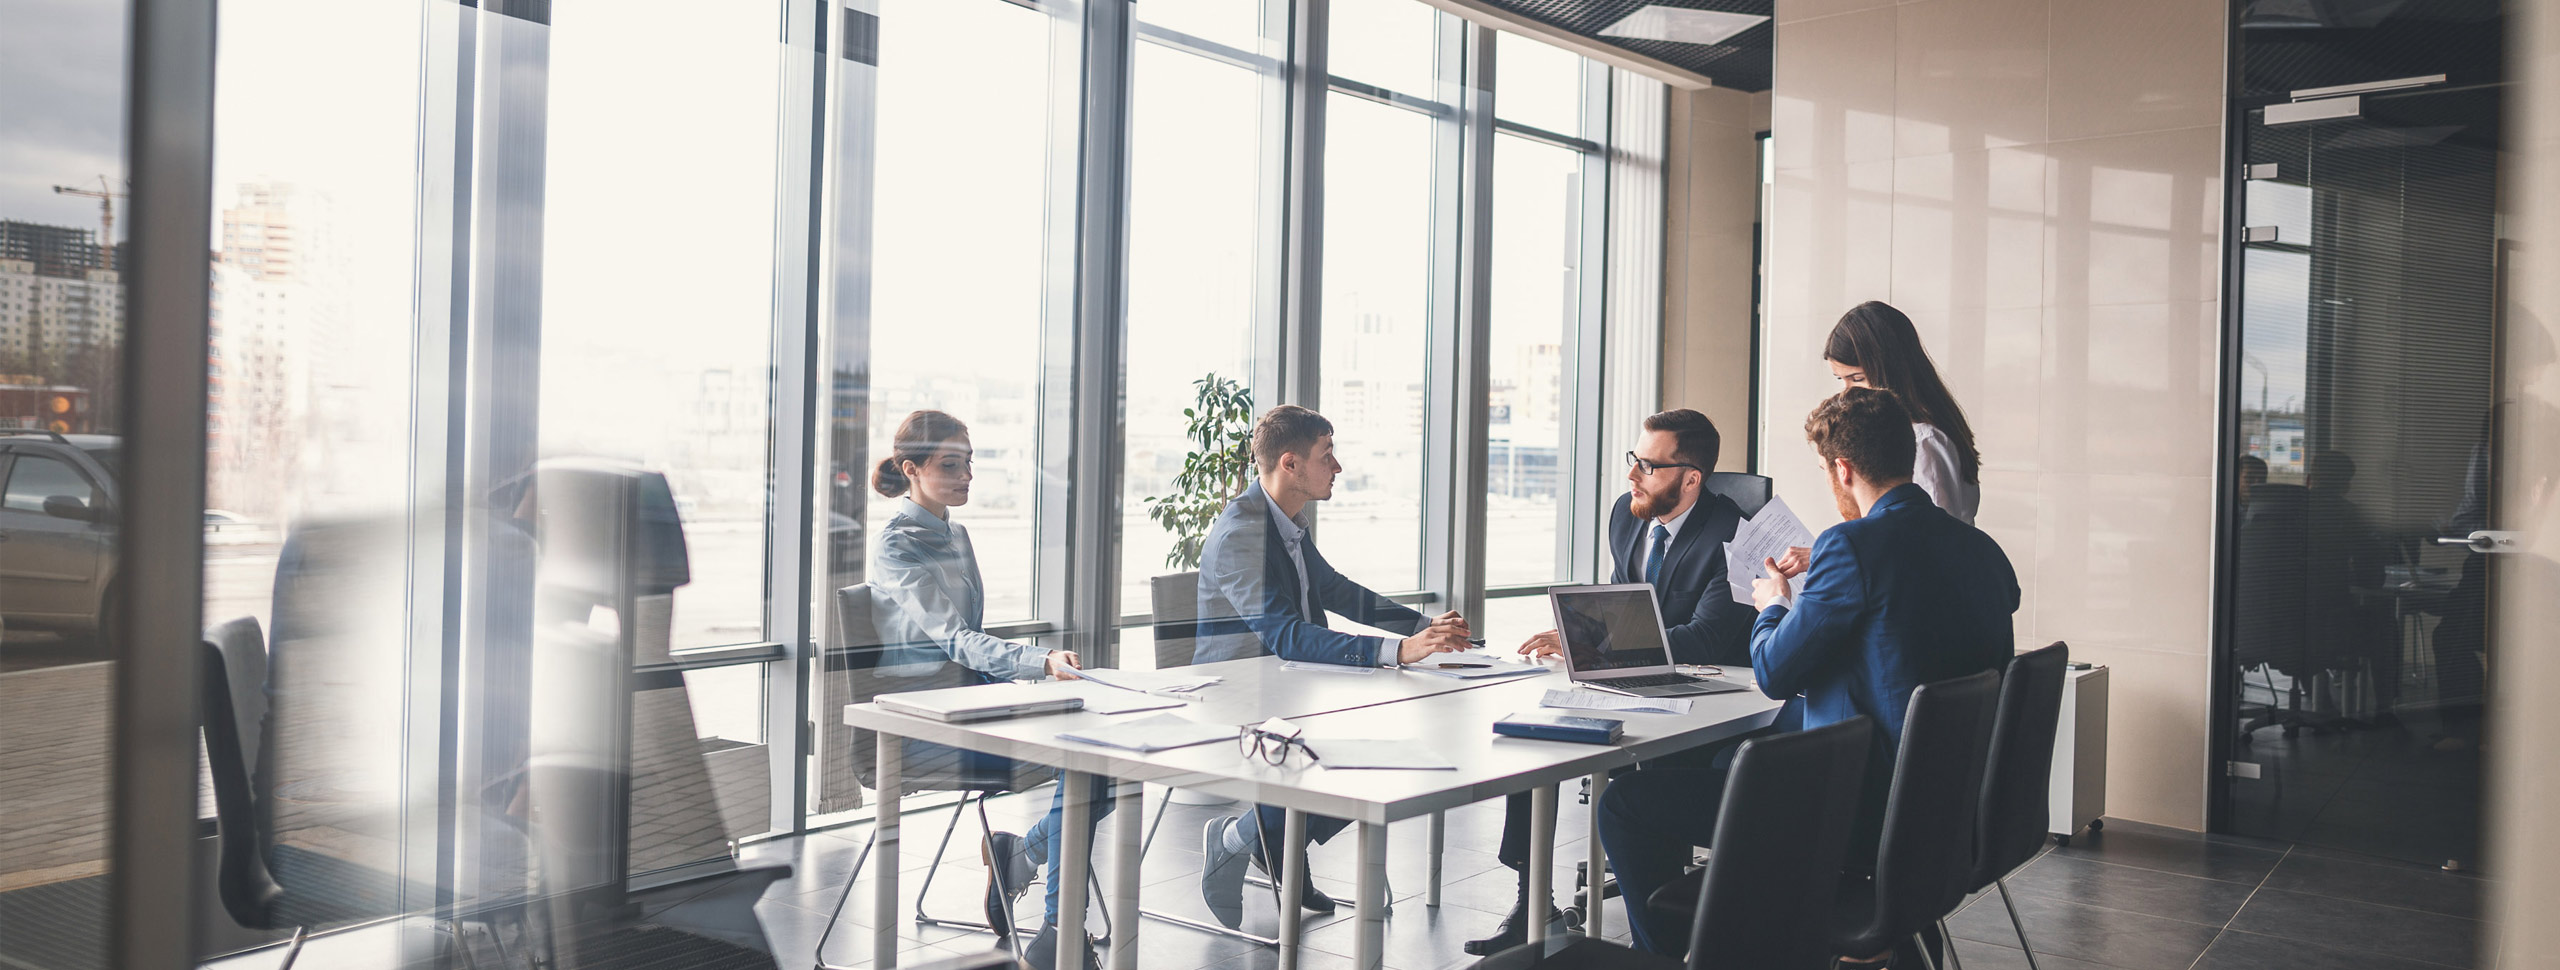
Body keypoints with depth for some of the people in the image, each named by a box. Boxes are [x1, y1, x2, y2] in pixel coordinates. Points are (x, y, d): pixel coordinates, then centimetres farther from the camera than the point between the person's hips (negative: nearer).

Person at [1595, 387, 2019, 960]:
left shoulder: (1853, 544, -19)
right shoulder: (1984, 551, 4)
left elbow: (1773, 674, -12)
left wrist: (1774, 605, 9)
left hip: (1865, 817, -9)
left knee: (1627, 803, -2)